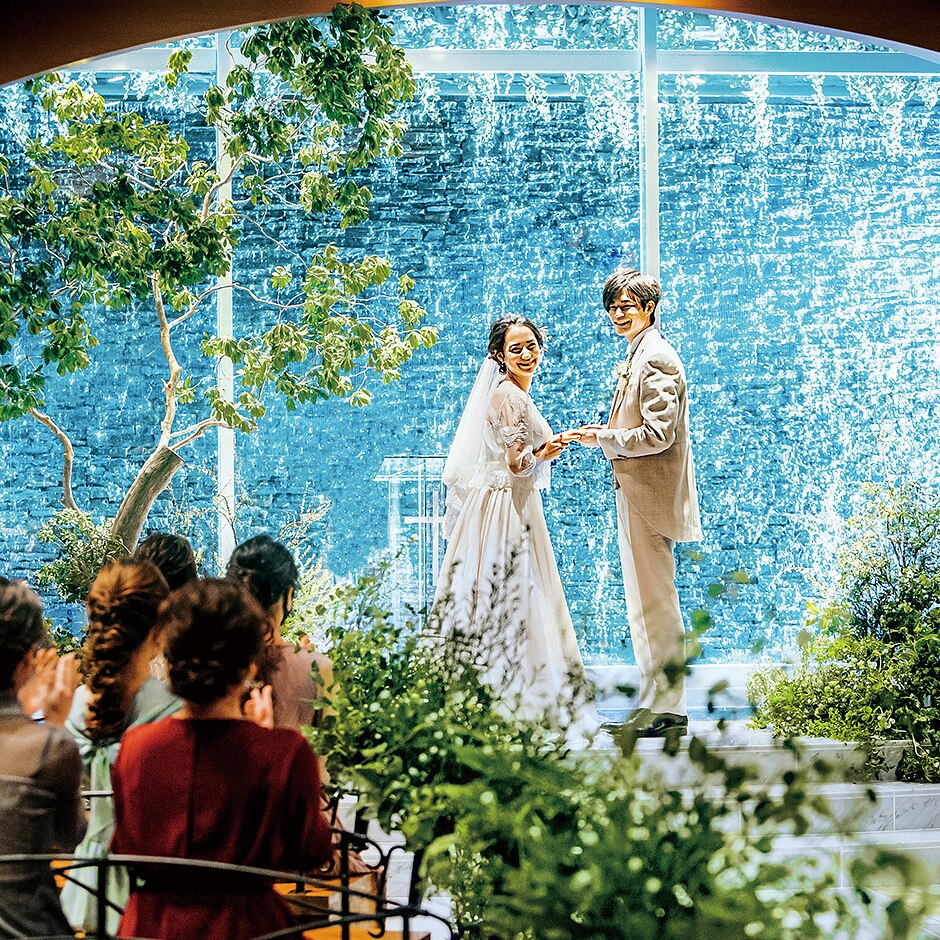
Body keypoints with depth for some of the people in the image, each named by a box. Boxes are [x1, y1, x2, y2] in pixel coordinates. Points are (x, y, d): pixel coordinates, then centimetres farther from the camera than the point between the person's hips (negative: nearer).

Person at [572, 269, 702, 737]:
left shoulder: (657, 357, -14)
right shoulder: (636, 357, 18)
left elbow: (658, 434, -20)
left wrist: (603, 438, -11)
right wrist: (605, 435, 8)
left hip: (649, 494, -11)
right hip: (633, 493, 11)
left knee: (654, 603, -7)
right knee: (644, 604, 14)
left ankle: (668, 709, -2)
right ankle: (656, 703, 21)